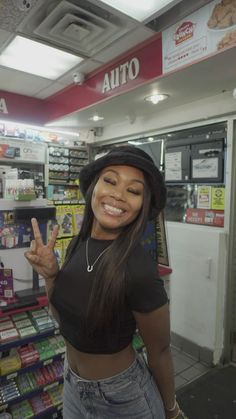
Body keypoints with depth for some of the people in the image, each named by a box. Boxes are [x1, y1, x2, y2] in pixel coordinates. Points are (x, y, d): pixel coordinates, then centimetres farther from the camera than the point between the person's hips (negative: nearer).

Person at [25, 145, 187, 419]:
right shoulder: (79, 243, -11)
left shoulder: (139, 270, -31)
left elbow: (159, 352, -16)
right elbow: (62, 316, 1)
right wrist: (49, 274, -15)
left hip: (121, 395, -5)